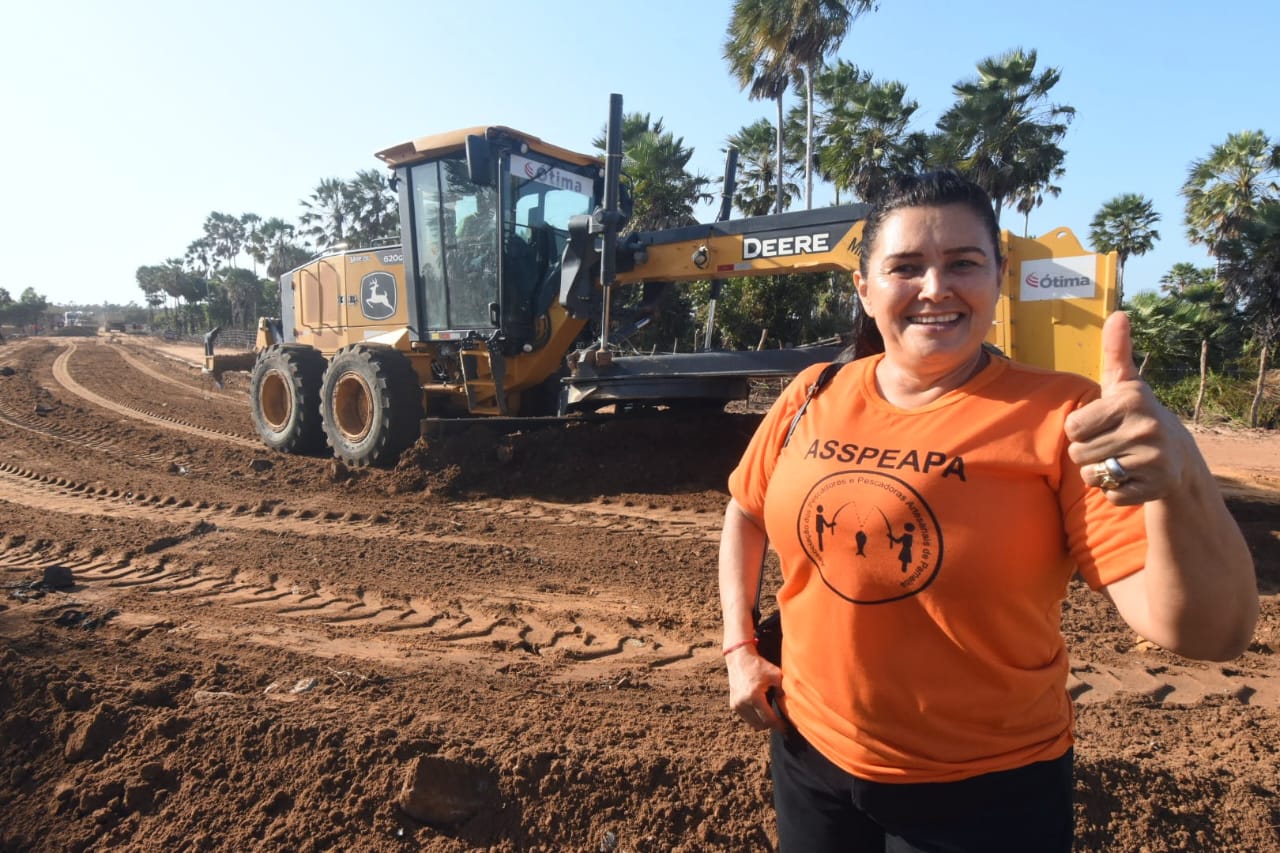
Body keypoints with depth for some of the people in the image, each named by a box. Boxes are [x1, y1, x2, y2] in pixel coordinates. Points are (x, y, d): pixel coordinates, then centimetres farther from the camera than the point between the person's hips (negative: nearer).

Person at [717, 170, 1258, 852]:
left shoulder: (1063, 419, -16)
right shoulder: (813, 396, -6)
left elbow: (1208, 634, -22)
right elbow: (746, 513, 8)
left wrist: (1180, 475, -40)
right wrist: (740, 648, 2)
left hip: (987, 795, -3)